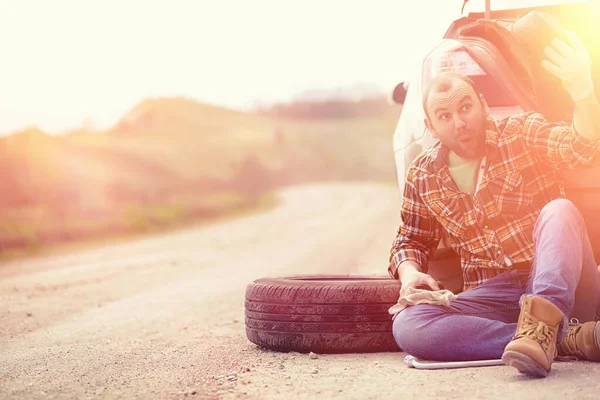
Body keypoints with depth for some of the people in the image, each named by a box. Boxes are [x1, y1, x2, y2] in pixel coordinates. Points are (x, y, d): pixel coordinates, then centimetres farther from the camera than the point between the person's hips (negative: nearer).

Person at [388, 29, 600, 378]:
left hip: (558, 282, -2)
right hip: (493, 294, 2)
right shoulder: (424, 176, 8)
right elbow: (411, 240, 17)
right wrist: (409, 270, -8)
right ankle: (565, 338, -32)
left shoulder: (521, 134, 0)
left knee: (559, 210, -31)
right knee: (407, 326, -26)